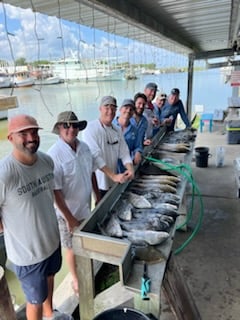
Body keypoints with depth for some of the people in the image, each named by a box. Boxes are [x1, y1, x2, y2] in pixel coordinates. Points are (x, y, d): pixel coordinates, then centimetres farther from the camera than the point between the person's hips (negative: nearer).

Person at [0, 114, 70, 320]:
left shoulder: (47, 160, -10)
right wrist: (17, 232, -10)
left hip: (52, 239, 7)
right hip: (26, 252, -7)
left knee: (50, 276, 32)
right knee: (36, 299, 17)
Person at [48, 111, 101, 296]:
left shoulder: (84, 147, -4)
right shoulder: (54, 155, -24)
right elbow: (56, 191, -22)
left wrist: (98, 196, 11)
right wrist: (69, 218, -19)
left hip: (85, 207, 6)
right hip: (68, 212, -6)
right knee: (73, 248, 15)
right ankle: (76, 279, 40)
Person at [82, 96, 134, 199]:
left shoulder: (117, 130, 7)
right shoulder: (91, 128, -14)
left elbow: (124, 153, 5)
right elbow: (95, 157, -23)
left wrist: (130, 169, -14)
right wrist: (113, 176, -26)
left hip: (114, 183, 6)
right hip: (97, 183, -6)